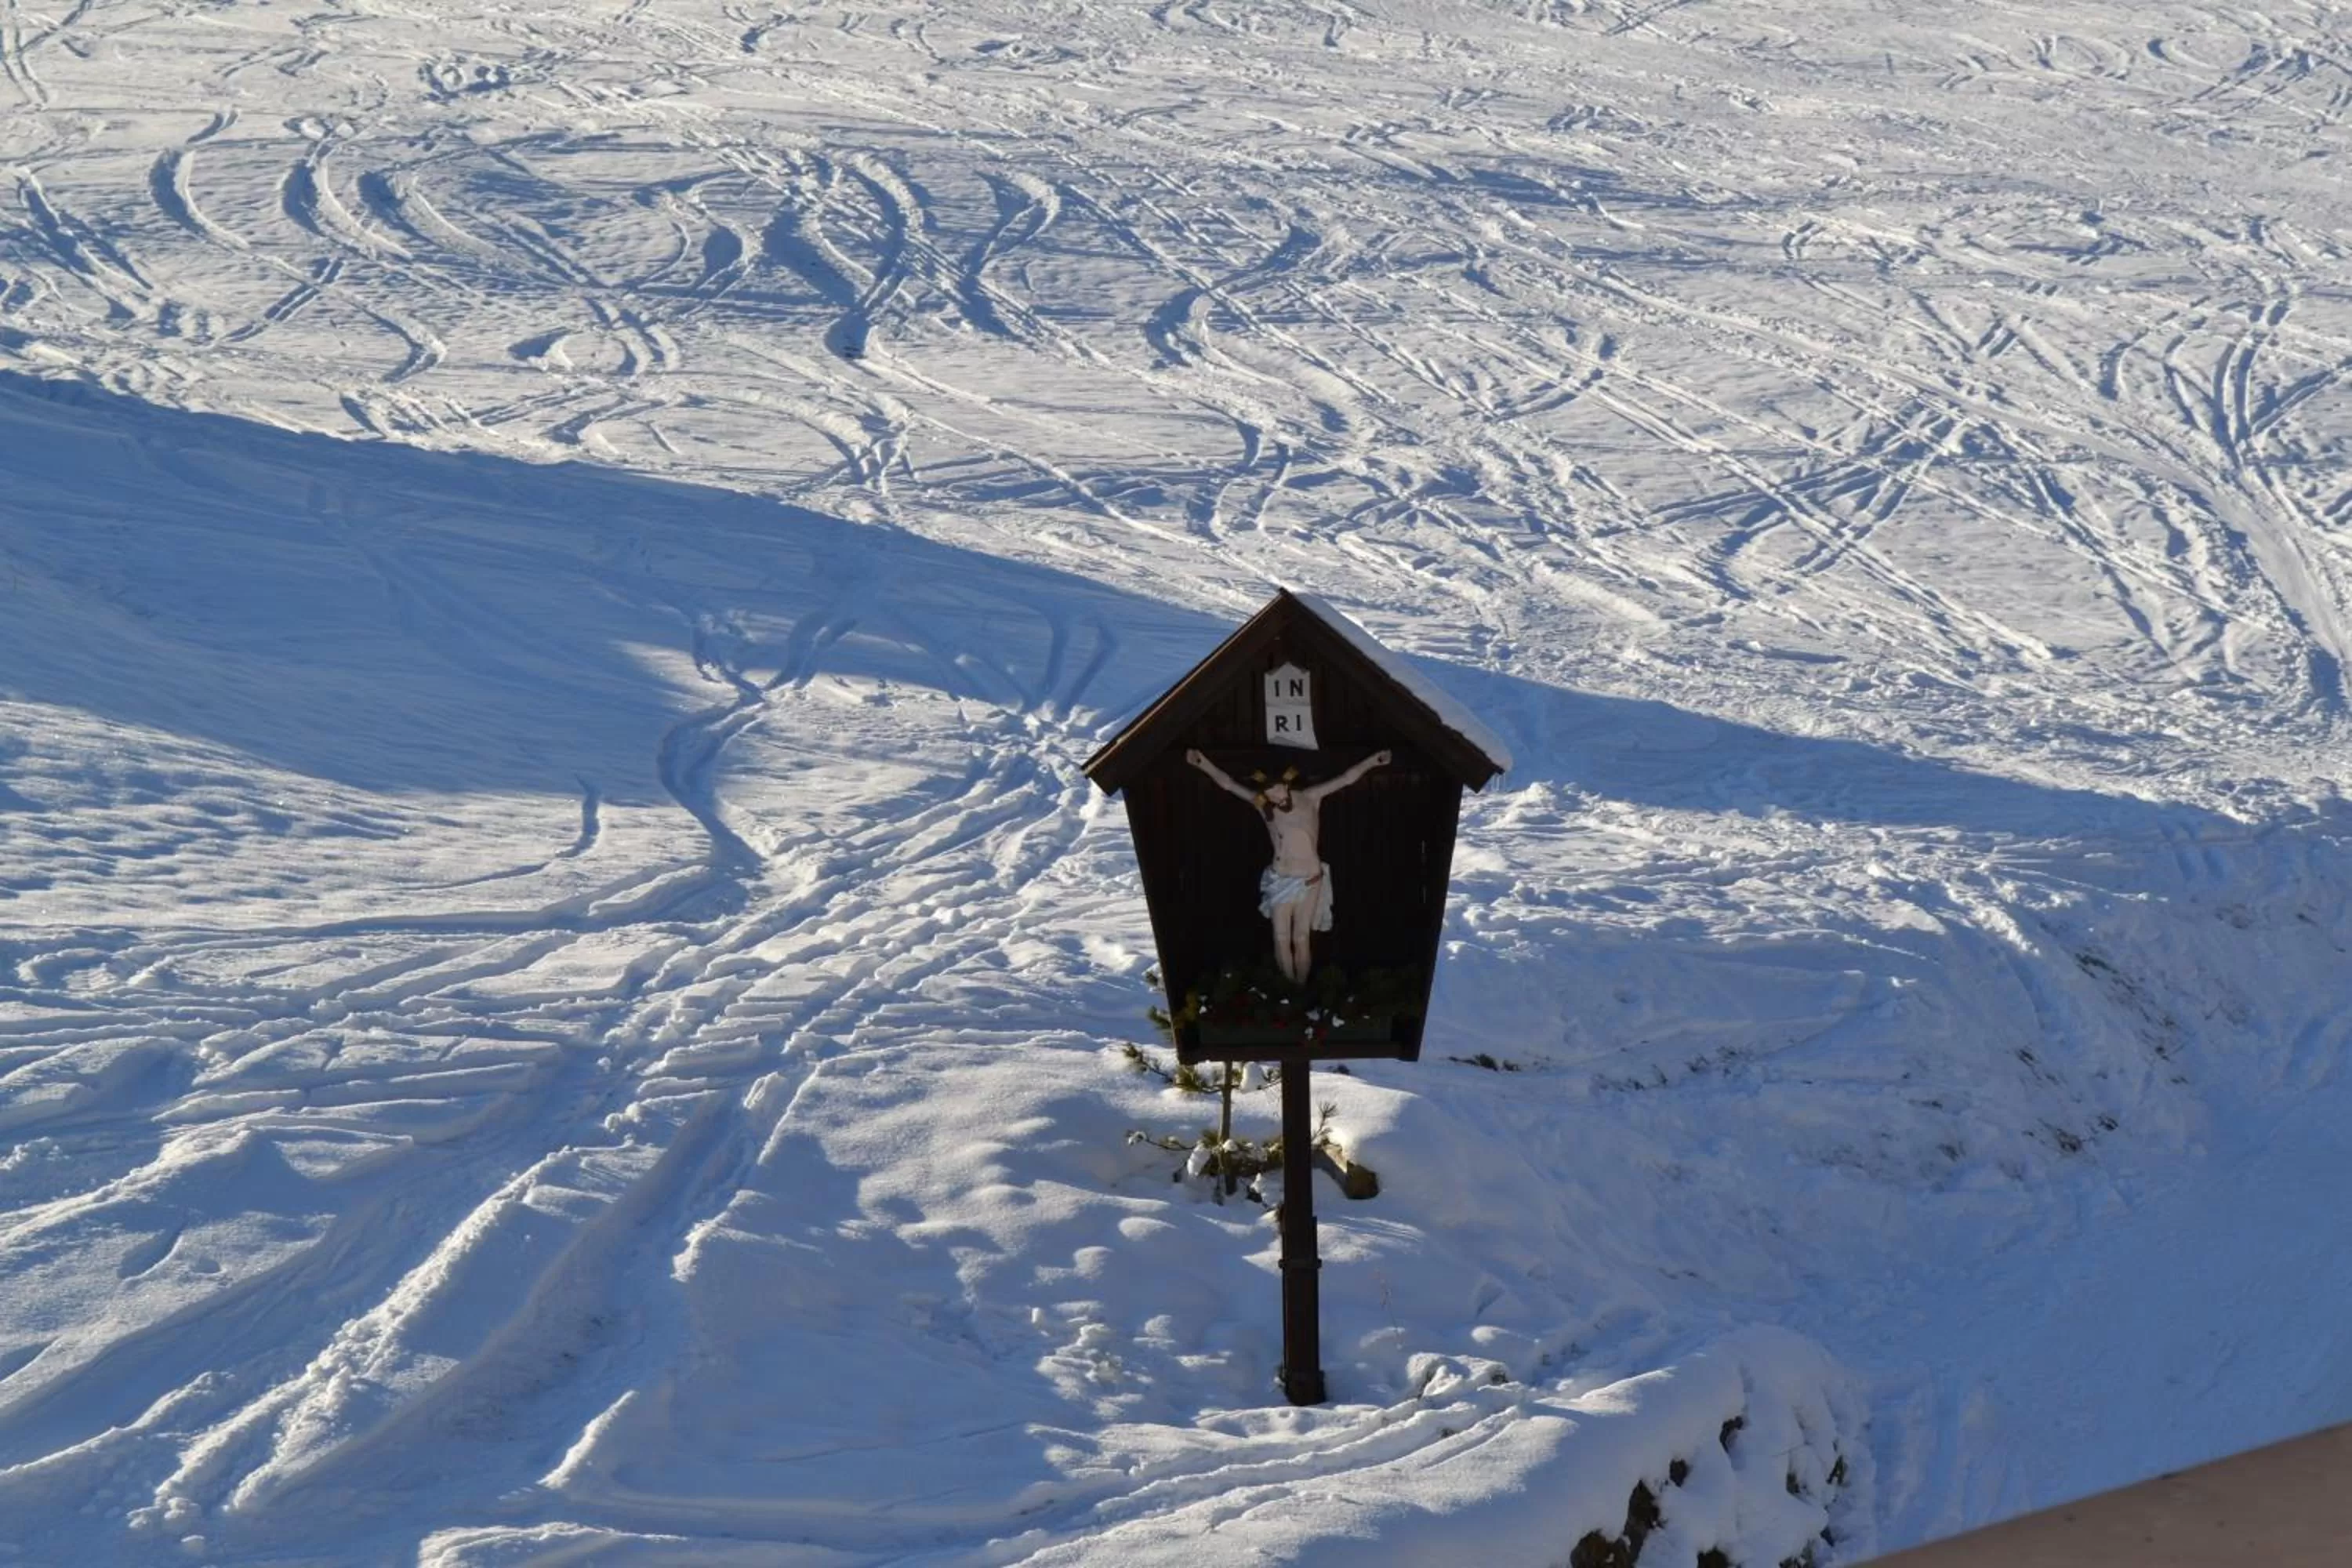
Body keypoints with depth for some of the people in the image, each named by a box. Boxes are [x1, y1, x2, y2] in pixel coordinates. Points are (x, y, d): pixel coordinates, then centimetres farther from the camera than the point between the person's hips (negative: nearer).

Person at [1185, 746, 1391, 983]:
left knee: (1302, 938, 2)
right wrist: (1205, 764, -11)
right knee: (1281, 939, 0)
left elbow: (1347, 778, -7)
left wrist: (1373, 761, -16)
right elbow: (1227, 783, -2)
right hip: (1279, 881, 2)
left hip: (1309, 880, -2)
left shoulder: (1310, 798, -6)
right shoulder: (1264, 804, -2)